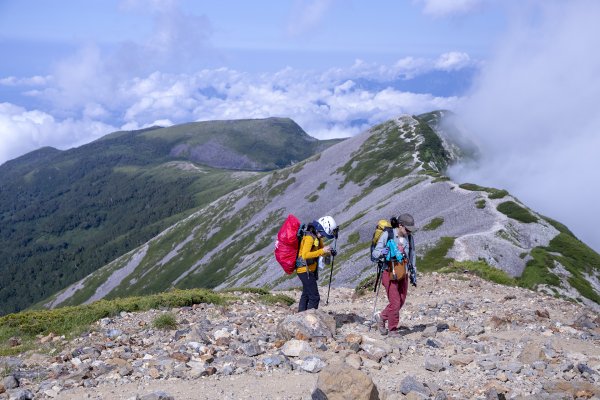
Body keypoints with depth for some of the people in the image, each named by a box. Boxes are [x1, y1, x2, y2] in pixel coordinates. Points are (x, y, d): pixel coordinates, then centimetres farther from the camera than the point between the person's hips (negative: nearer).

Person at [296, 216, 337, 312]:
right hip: (305, 270, -10)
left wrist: (328, 251, -5)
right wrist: (322, 251, -34)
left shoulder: (317, 236, 5)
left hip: (310, 269, 10)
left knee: (306, 295, 21)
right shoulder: (309, 237, -22)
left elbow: (320, 250, 17)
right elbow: (305, 255, -33)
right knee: (314, 297, -10)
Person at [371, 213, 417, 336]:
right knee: (395, 302, -6)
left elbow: (412, 256, 15)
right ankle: (392, 329, 12)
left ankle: (382, 317, 32)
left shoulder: (409, 238, 3)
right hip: (389, 272, -5)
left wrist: (413, 274, 17)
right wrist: (381, 253, -32)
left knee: (401, 301, 9)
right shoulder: (387, 235, -11)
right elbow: (375, 253, -9)